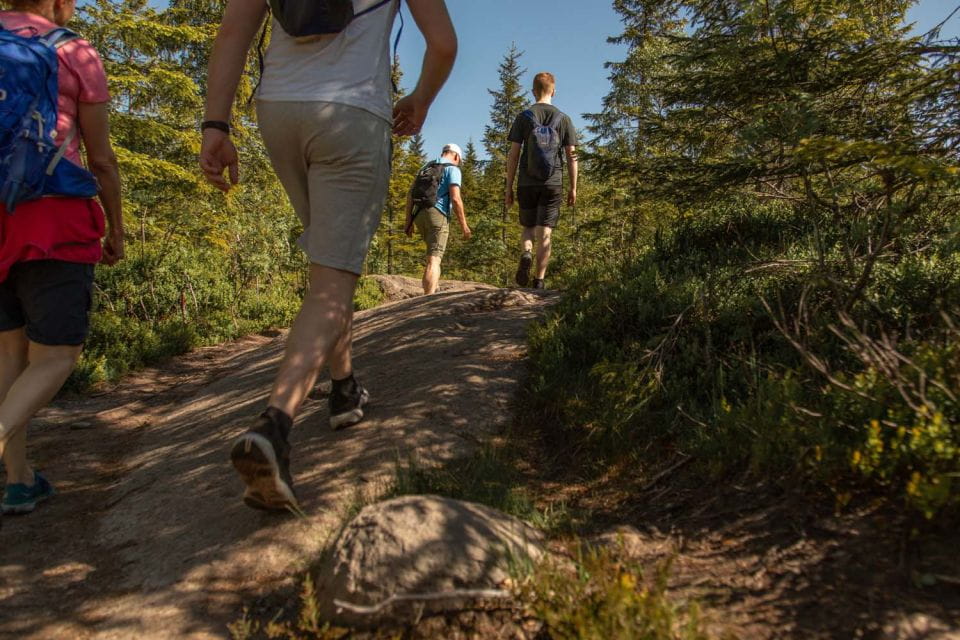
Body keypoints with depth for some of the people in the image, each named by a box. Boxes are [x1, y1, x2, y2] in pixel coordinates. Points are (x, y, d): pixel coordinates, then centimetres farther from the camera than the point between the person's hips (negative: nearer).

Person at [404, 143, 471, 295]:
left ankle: (432, 291, 23)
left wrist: (409, 220, 15)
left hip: (419, 215, 7)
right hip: (437, 214, -6)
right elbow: (455, 198, -11)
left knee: (434, 254, 26)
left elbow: (410, 193, 15)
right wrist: (464, 225, -6)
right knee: (434, 259, -11)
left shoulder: (426, 167, 21)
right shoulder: (453, 169, 1)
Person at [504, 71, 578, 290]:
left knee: (528, 228, 16)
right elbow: (571, 155, 4)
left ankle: (526, 253, -14)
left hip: (527, 184, 0)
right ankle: (539, 281, -1)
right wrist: (573, 188, 9)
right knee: (545, 234, 2)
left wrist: (509, 187, 4)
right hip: (553, 185, 0)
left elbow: (513, 154, 0)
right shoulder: (563, 119, 6)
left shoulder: (524, 117, 3)